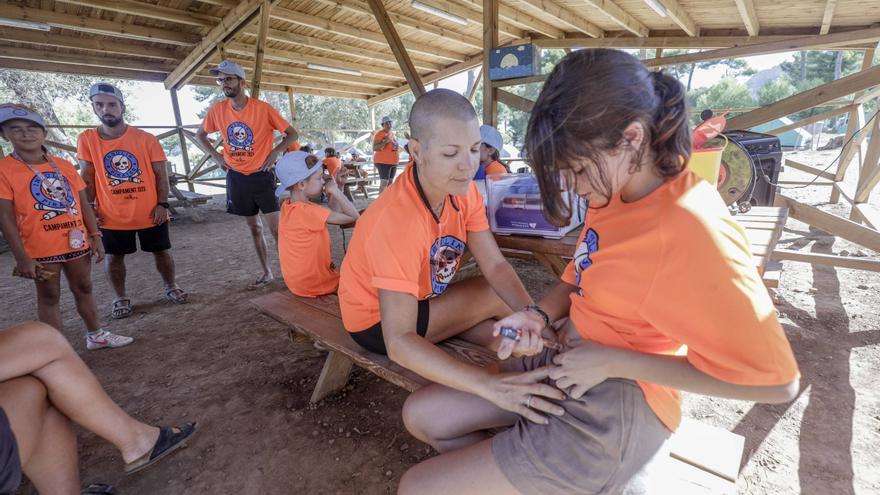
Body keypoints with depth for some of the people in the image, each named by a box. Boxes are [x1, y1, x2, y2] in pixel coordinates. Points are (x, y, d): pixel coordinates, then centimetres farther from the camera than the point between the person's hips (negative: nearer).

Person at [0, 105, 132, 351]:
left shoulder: (64, 166, 4)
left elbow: (84, 204, 7)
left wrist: (95, 236, 3)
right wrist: (22, 258, -14)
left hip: (77, 242, 4)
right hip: (41, 248, -4)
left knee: (83, 288, 16)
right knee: (49, 297, 8)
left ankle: (95, 335, 31)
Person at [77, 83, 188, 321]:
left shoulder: (146, 138, -6)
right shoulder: (87, 139, -2)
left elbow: (161, 173, -4)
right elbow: (87, 177, 2)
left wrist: (162, 204, -10)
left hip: (150, 213, -1)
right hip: (111, 216, 1)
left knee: (162, 252, 11)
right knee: (113, 257, 11)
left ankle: (171, 287, 31)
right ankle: (121, 298, 28)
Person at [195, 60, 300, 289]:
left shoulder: (263, 108, -11)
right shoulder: (217, 110, 0)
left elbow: (292, 134, -5)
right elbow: (200, 135, 18)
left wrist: (275, 152, -16)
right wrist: (217, 156, 5)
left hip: (261, 175, -4)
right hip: (237, 177, 4)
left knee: (276, 227, -6)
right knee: (254, 227, 12)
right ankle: (266, 272, 23)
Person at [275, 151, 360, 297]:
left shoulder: (288, 205, 1)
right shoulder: (309, 212, -28)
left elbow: (333, 215, 7)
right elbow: (353, 216, -25)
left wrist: (335, 192, -3)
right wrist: (336, 191, -18)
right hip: (314, 285, -9)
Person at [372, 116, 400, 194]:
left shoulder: (392, 133, 15)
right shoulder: (379, 134, -8)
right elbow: (374, 148, -17)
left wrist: (396, 147, 9)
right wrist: (385, 141, -25)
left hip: (393, 162, 8)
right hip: (383, 162, -8)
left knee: (390, 182, 9)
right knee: (384, 183, -13)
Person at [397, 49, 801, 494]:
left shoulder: (693, 228, -25)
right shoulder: (615, 190, -1)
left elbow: (776, 381, -20)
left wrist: (613, 362, -19)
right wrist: (538, 315, -6)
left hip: (617, 407, -8)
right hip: (571, 363, 8)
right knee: (422, 414, 11)